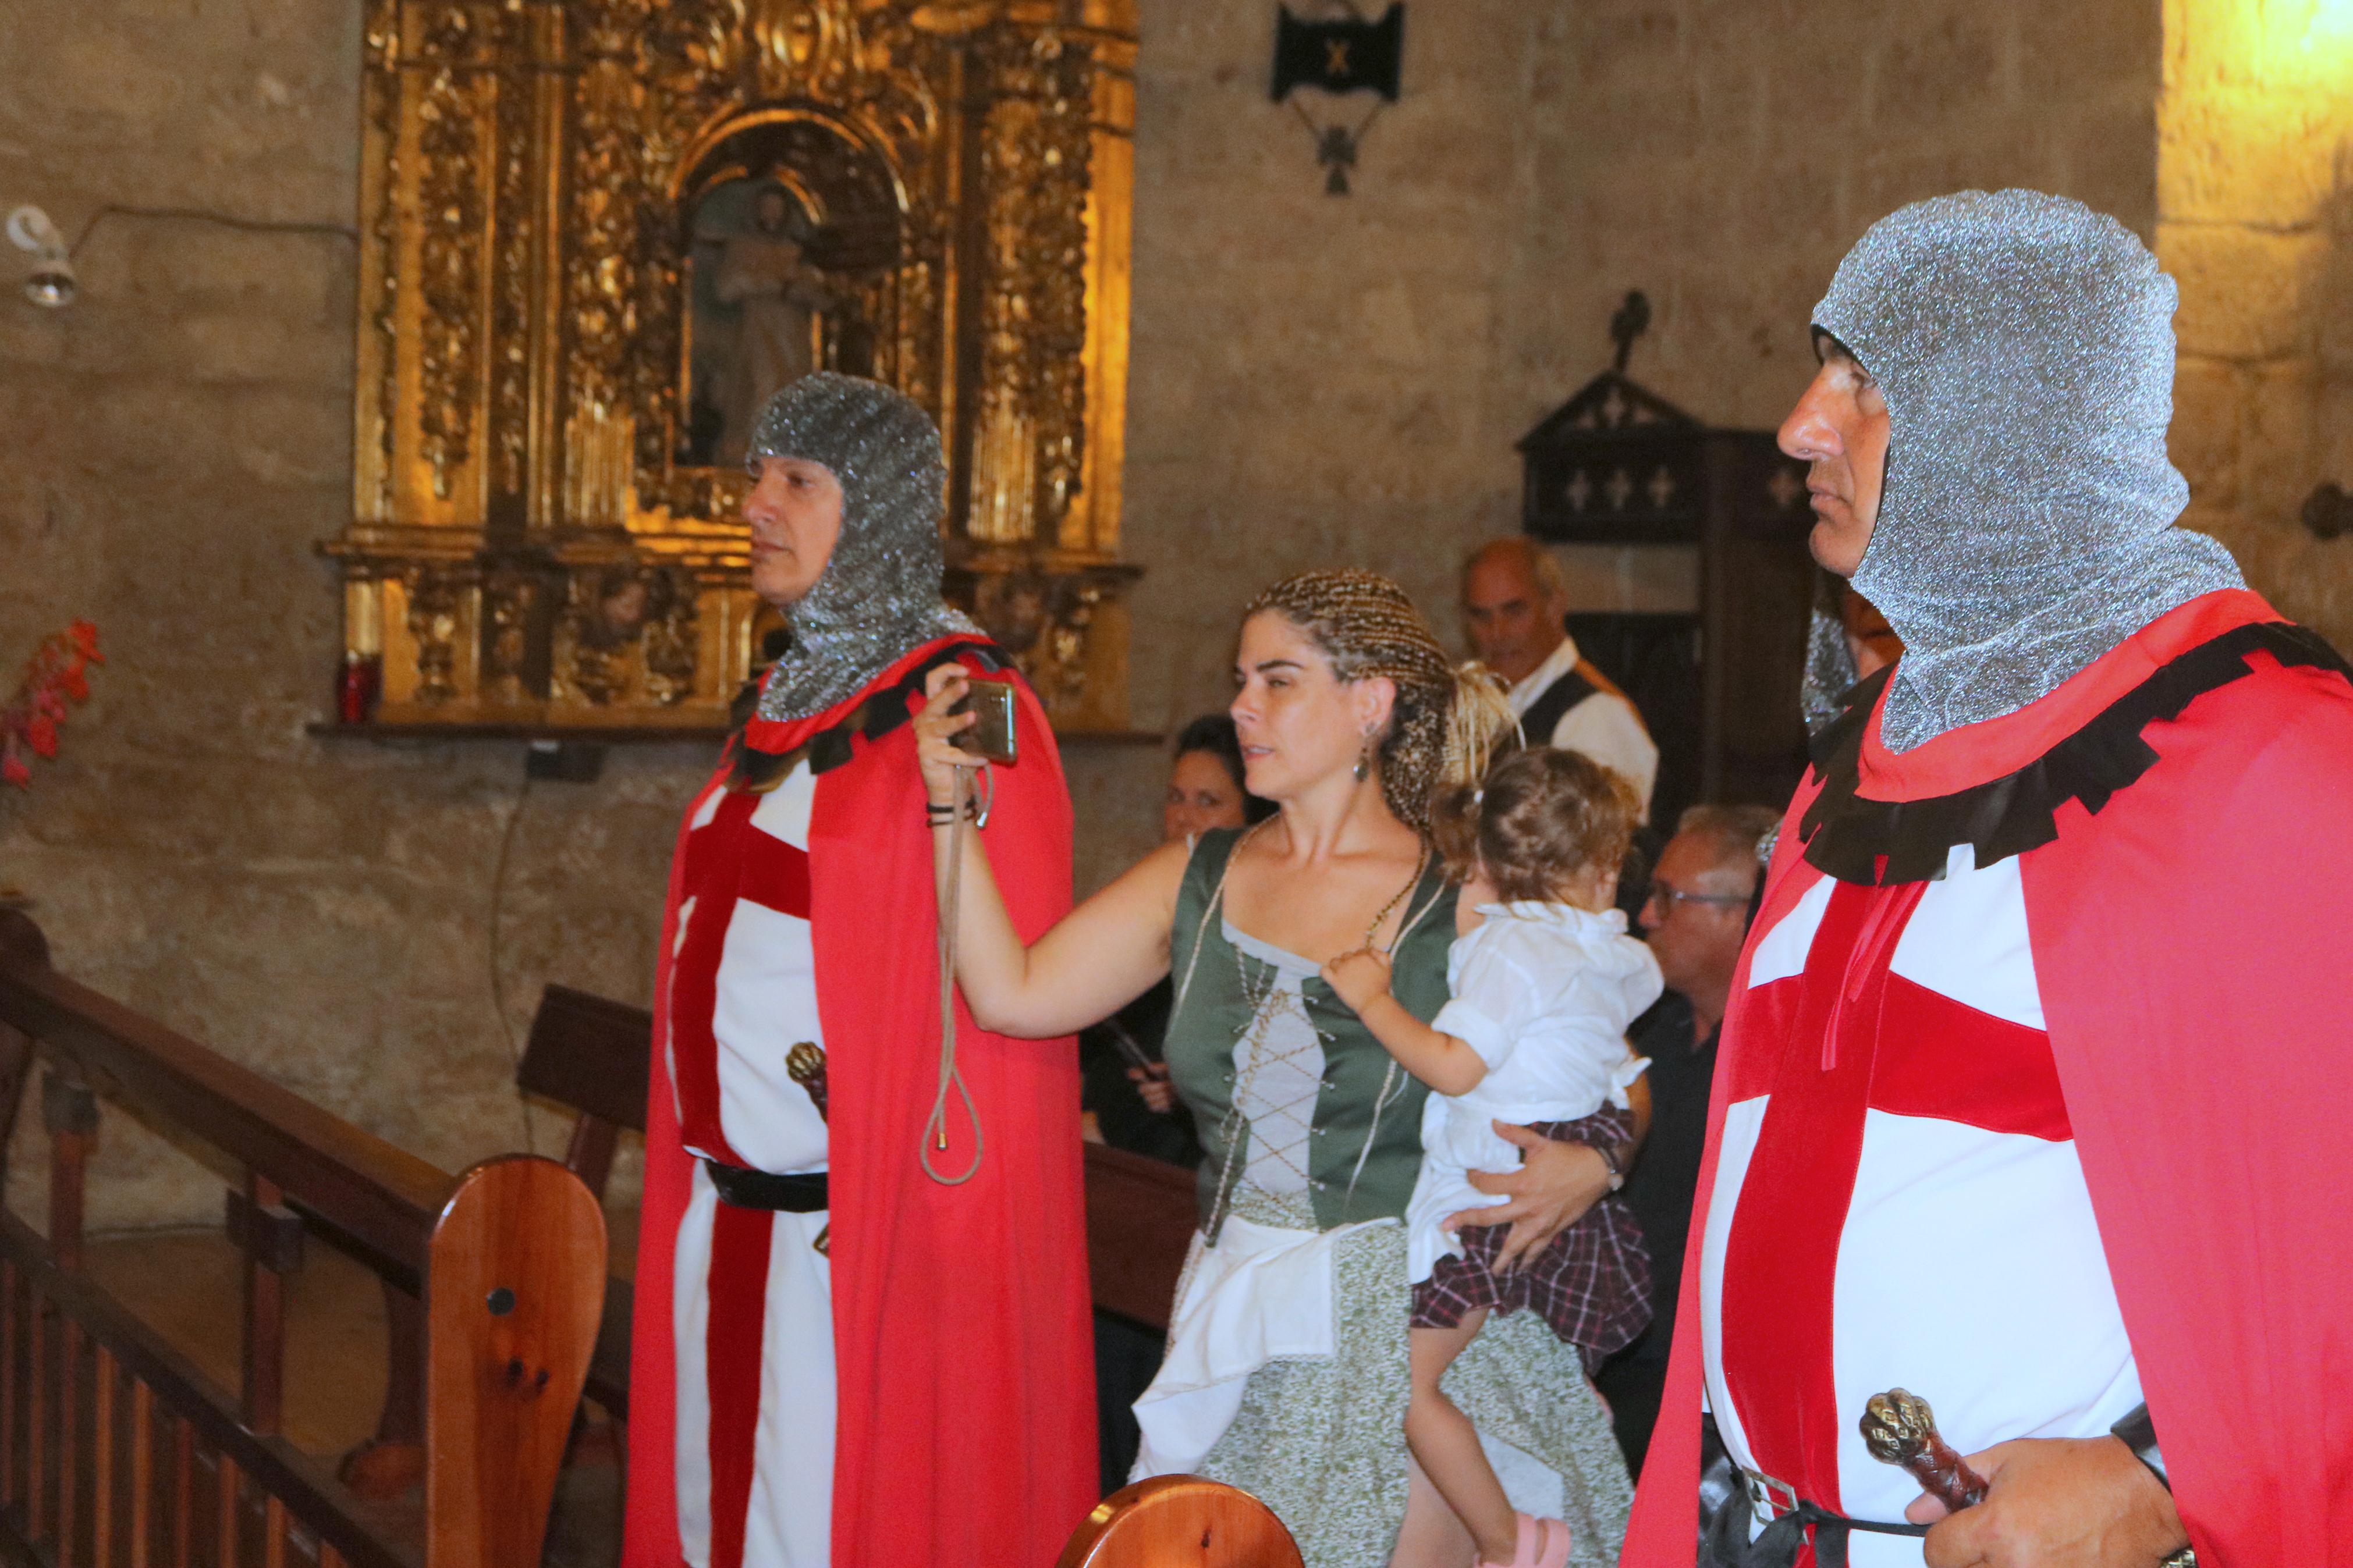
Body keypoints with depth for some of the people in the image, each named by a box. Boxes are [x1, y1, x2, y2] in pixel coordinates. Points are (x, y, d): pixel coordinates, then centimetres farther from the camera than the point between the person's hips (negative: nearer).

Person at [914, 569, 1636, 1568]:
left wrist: (1588, 1165, -20)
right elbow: (1013, 993, 2)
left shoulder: (1463, 903, -5)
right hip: (1237, 1332, 4)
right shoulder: (1195, 881, 8)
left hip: (1414, 1332, -4)